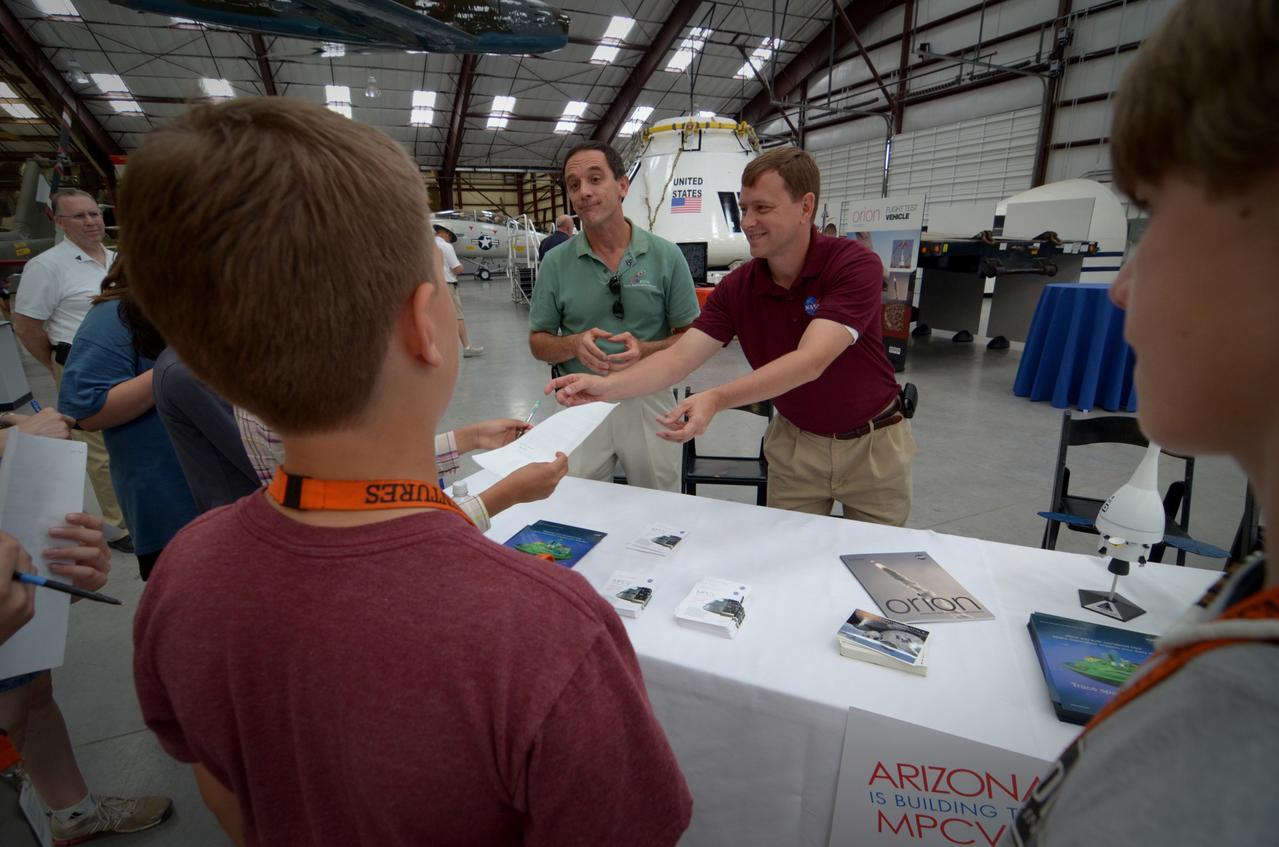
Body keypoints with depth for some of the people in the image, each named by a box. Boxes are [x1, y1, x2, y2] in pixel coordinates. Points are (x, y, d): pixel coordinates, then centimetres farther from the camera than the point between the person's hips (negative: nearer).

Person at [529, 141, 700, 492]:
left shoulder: (666, 256, -4)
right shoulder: (556, 262, -2)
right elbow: (538, 343, 4)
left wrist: (645, 350, -20)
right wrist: (574, 345, -17)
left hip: (648, 400, 0)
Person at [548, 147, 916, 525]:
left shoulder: (854, 264, -22)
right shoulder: (737, 287, -10)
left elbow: (810, 361, -35)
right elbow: (680, 357, -17)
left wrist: (716, 400, -48)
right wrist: (607, 385, -35)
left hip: (872, 443, -2)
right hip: (795, 444, 3)